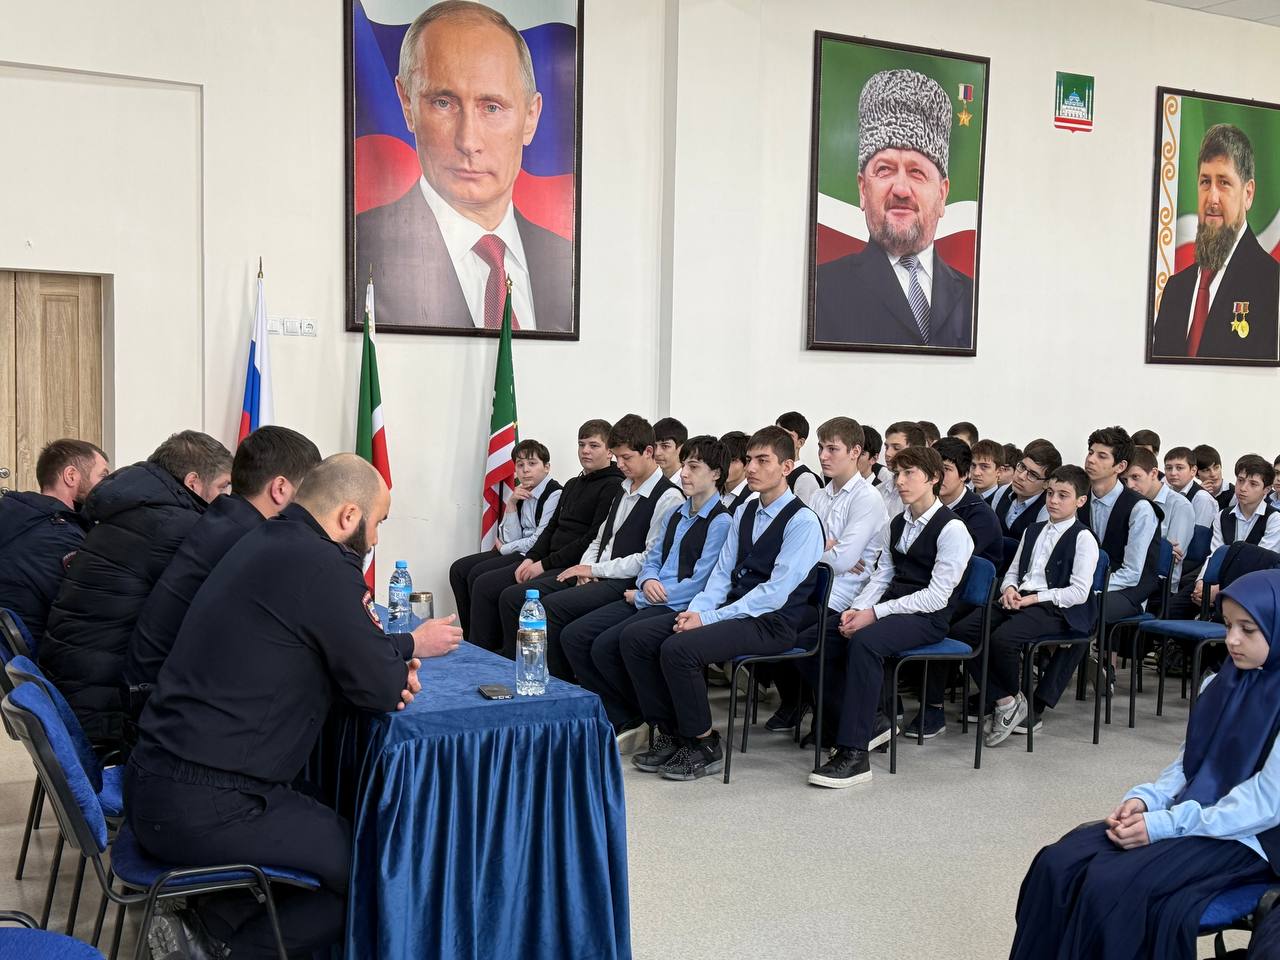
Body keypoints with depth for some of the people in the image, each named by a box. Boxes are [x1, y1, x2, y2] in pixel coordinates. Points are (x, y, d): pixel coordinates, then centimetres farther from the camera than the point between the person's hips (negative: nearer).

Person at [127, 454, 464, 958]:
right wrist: (412, 645, 10)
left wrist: (392, 653, 3)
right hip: (205, 810, -9)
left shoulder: (264, 541, 11)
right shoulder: (322, 565, -18)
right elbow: (379, 690, -10)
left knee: (336, 829, 22)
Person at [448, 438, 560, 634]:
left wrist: (504, 548, -2)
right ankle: (470, 639, 6)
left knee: (478, 575, -20)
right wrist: (511, 504, -8)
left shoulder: (554, 495, -14)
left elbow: (540, 542, -16)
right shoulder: (520, 494, 10)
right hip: (517, 553, 9)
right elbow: (511, 538, 4)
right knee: (458, 569, 2)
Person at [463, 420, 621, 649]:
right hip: (549, 563, 9)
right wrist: (531, 558, 2)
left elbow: (594, 539, -16)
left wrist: (545, 564, -15)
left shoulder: (613, 487, -8)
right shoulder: (573, 484, 22)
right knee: (483, 585, -1)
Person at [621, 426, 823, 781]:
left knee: (678, 648, -30)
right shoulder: (744, 512, 14)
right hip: (733, 609, 8)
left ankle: (704, 745, -11)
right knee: (635, 637, -6)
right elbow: (722, 572, 13)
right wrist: (697, 609, -8)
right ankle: (669, 735, 3)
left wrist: (709, 619, -19)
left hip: (771, 622, -8)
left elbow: (776, 592, -18)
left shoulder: (803, 521, -11)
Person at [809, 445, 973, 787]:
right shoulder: (896, 524, 15)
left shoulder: (952, 529, -10)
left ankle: (854, 753, -33)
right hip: (892, 607, 8)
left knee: (864, 641, -34)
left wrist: (875, 613, -20)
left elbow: (937, 596, -16)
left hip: (928, 618, -8)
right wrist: (857, 608, -6)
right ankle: (873, 719, 4)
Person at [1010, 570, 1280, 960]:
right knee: (1058, 864, -13)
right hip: (1187, 819, 7)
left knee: (1112, 883, -28)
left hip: (1242, 838, -7)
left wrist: (1164, 825, -21)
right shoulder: (1220, 685, 10)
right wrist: (1146, 799, -6)